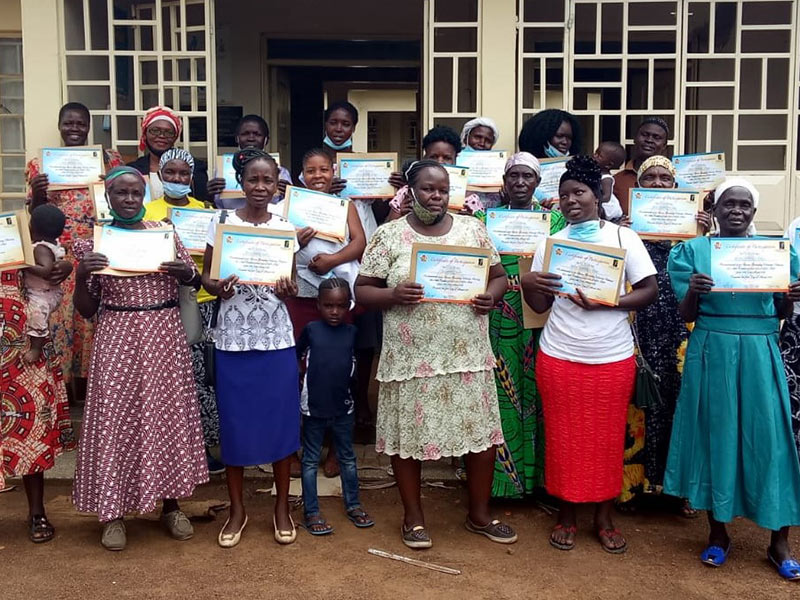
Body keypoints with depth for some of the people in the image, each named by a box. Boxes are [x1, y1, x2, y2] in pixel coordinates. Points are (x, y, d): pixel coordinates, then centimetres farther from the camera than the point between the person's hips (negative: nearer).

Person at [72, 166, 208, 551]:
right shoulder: (93, 242, 1)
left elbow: (193, 281, 10)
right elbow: (86, 310, 2)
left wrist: (185, 272, -12)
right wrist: (81, 276, -16)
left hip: (164, 336, 2)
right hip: (117, 339, -1)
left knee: (168, 414, 7)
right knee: (116, 418, 1)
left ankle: (170, 505, 23)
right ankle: (113, 512, 17)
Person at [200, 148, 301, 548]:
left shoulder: (285, 228, 4)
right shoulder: (221, 222, 1)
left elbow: (292, 288, 6)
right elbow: (205, 276, 3)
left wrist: (287, 289, -16)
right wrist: (218, 287, -18)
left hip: (276, 338, 1)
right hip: (233, 337, -1)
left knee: (280, 419, 5)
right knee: (234, 421, 5)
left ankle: (282, 507, 22)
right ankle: (237, 509, 23)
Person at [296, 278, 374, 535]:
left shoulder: (352, 332, -2)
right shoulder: (311, 329, -6)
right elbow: (295, 356, 6)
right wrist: (301, 379, 1)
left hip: (343, 408, 2)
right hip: (314, 408, -2)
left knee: (347, 458, 15)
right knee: (311, 460, 8)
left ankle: (353, 505, 29)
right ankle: (311, 512, 17)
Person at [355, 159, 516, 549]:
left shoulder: (472, 229, 7)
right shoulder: (389, 235, 0)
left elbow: (499, 275, 13)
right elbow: (362, 290, 0)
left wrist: (492, 295, -9)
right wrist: (393, 295, -19)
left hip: (468, 355, 2)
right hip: (411, 357, -2)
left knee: (481, 431, 7)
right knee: (408, 435, 6)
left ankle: (479, 514, 28)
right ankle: (413, 517, 26)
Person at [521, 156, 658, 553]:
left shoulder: (623, 237, 0)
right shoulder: (549, 244, 5)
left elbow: (649, 291, -3)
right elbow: (540, 306, 5)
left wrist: (604, 304, -17)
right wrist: (527, 284, -17)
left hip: (614, 359, -1)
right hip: (559, 358, 1)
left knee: (608, 438, 7)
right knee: (563, 438, 6)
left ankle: (604, 517, 24)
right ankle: (567, 515, 23)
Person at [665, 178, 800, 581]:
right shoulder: (693, 251, 3)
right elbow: (686, 316, 0)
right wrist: (693, 291, -20)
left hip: (760, 354, 1)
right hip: (712, 353, -1)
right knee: (714, 433, 5)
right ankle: (718, 532, 21)